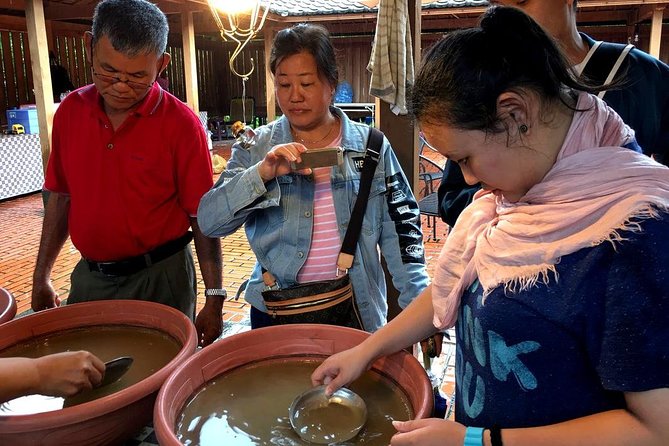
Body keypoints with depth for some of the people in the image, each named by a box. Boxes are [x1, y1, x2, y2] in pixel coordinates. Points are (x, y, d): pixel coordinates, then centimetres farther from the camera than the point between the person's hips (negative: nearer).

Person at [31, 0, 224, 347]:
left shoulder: (181, 124, -13)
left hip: (158, 279, -4)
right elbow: (61, 198, 10)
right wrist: (41, 277, 12)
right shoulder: (70, 111, 1)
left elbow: (203, 218, -12)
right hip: (89, 276, 5)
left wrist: (214, 299, -12)